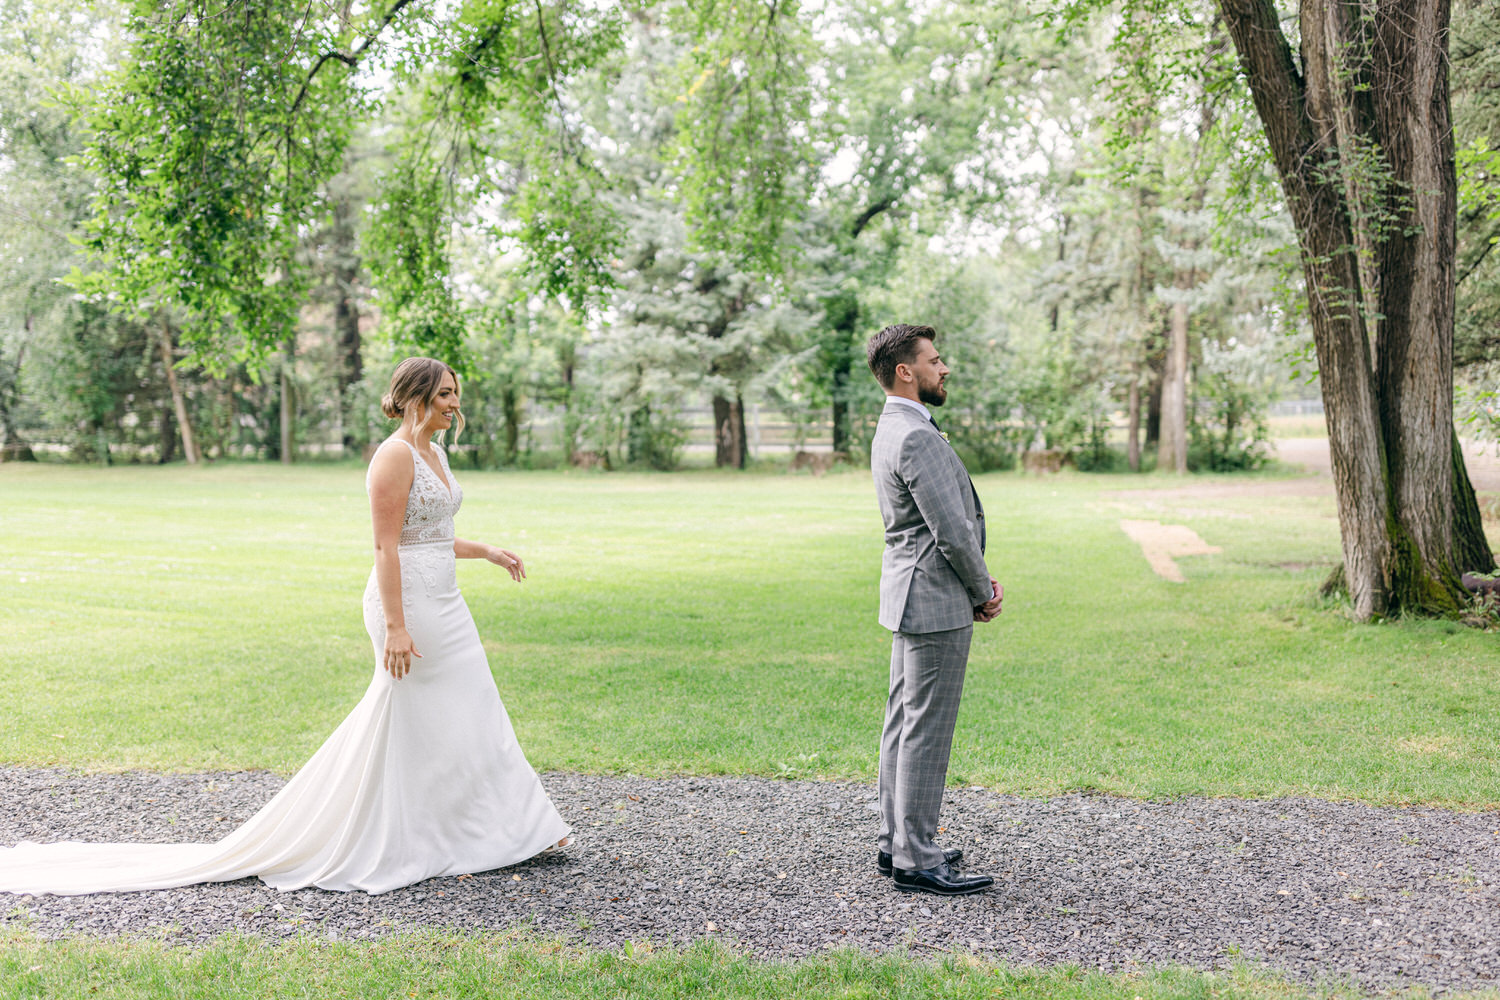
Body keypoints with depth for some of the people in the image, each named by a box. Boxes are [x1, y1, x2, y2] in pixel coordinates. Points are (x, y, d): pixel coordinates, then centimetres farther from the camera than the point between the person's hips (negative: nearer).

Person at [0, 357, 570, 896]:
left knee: (470, 712, 13)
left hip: (443, 605, 9)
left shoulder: (434, 453, 14)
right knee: (406, 720, -1)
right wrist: (395, 626, -23)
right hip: (408, 603, -9)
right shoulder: (394, 456, -15)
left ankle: (517, 827, 21)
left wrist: (487, 552, 24)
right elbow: (386, 547, -20)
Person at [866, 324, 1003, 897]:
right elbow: (952, 530, -21)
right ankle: (915, 862, 1)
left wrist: (978, 580, 10)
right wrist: (983, 591, -6)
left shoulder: (894, 429, 15)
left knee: (904, 723, 14)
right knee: (926, 731, -5)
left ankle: (897, 843, 24)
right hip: (936, 602, -11)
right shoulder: (917, 437, -19)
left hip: (911, 595, 11)